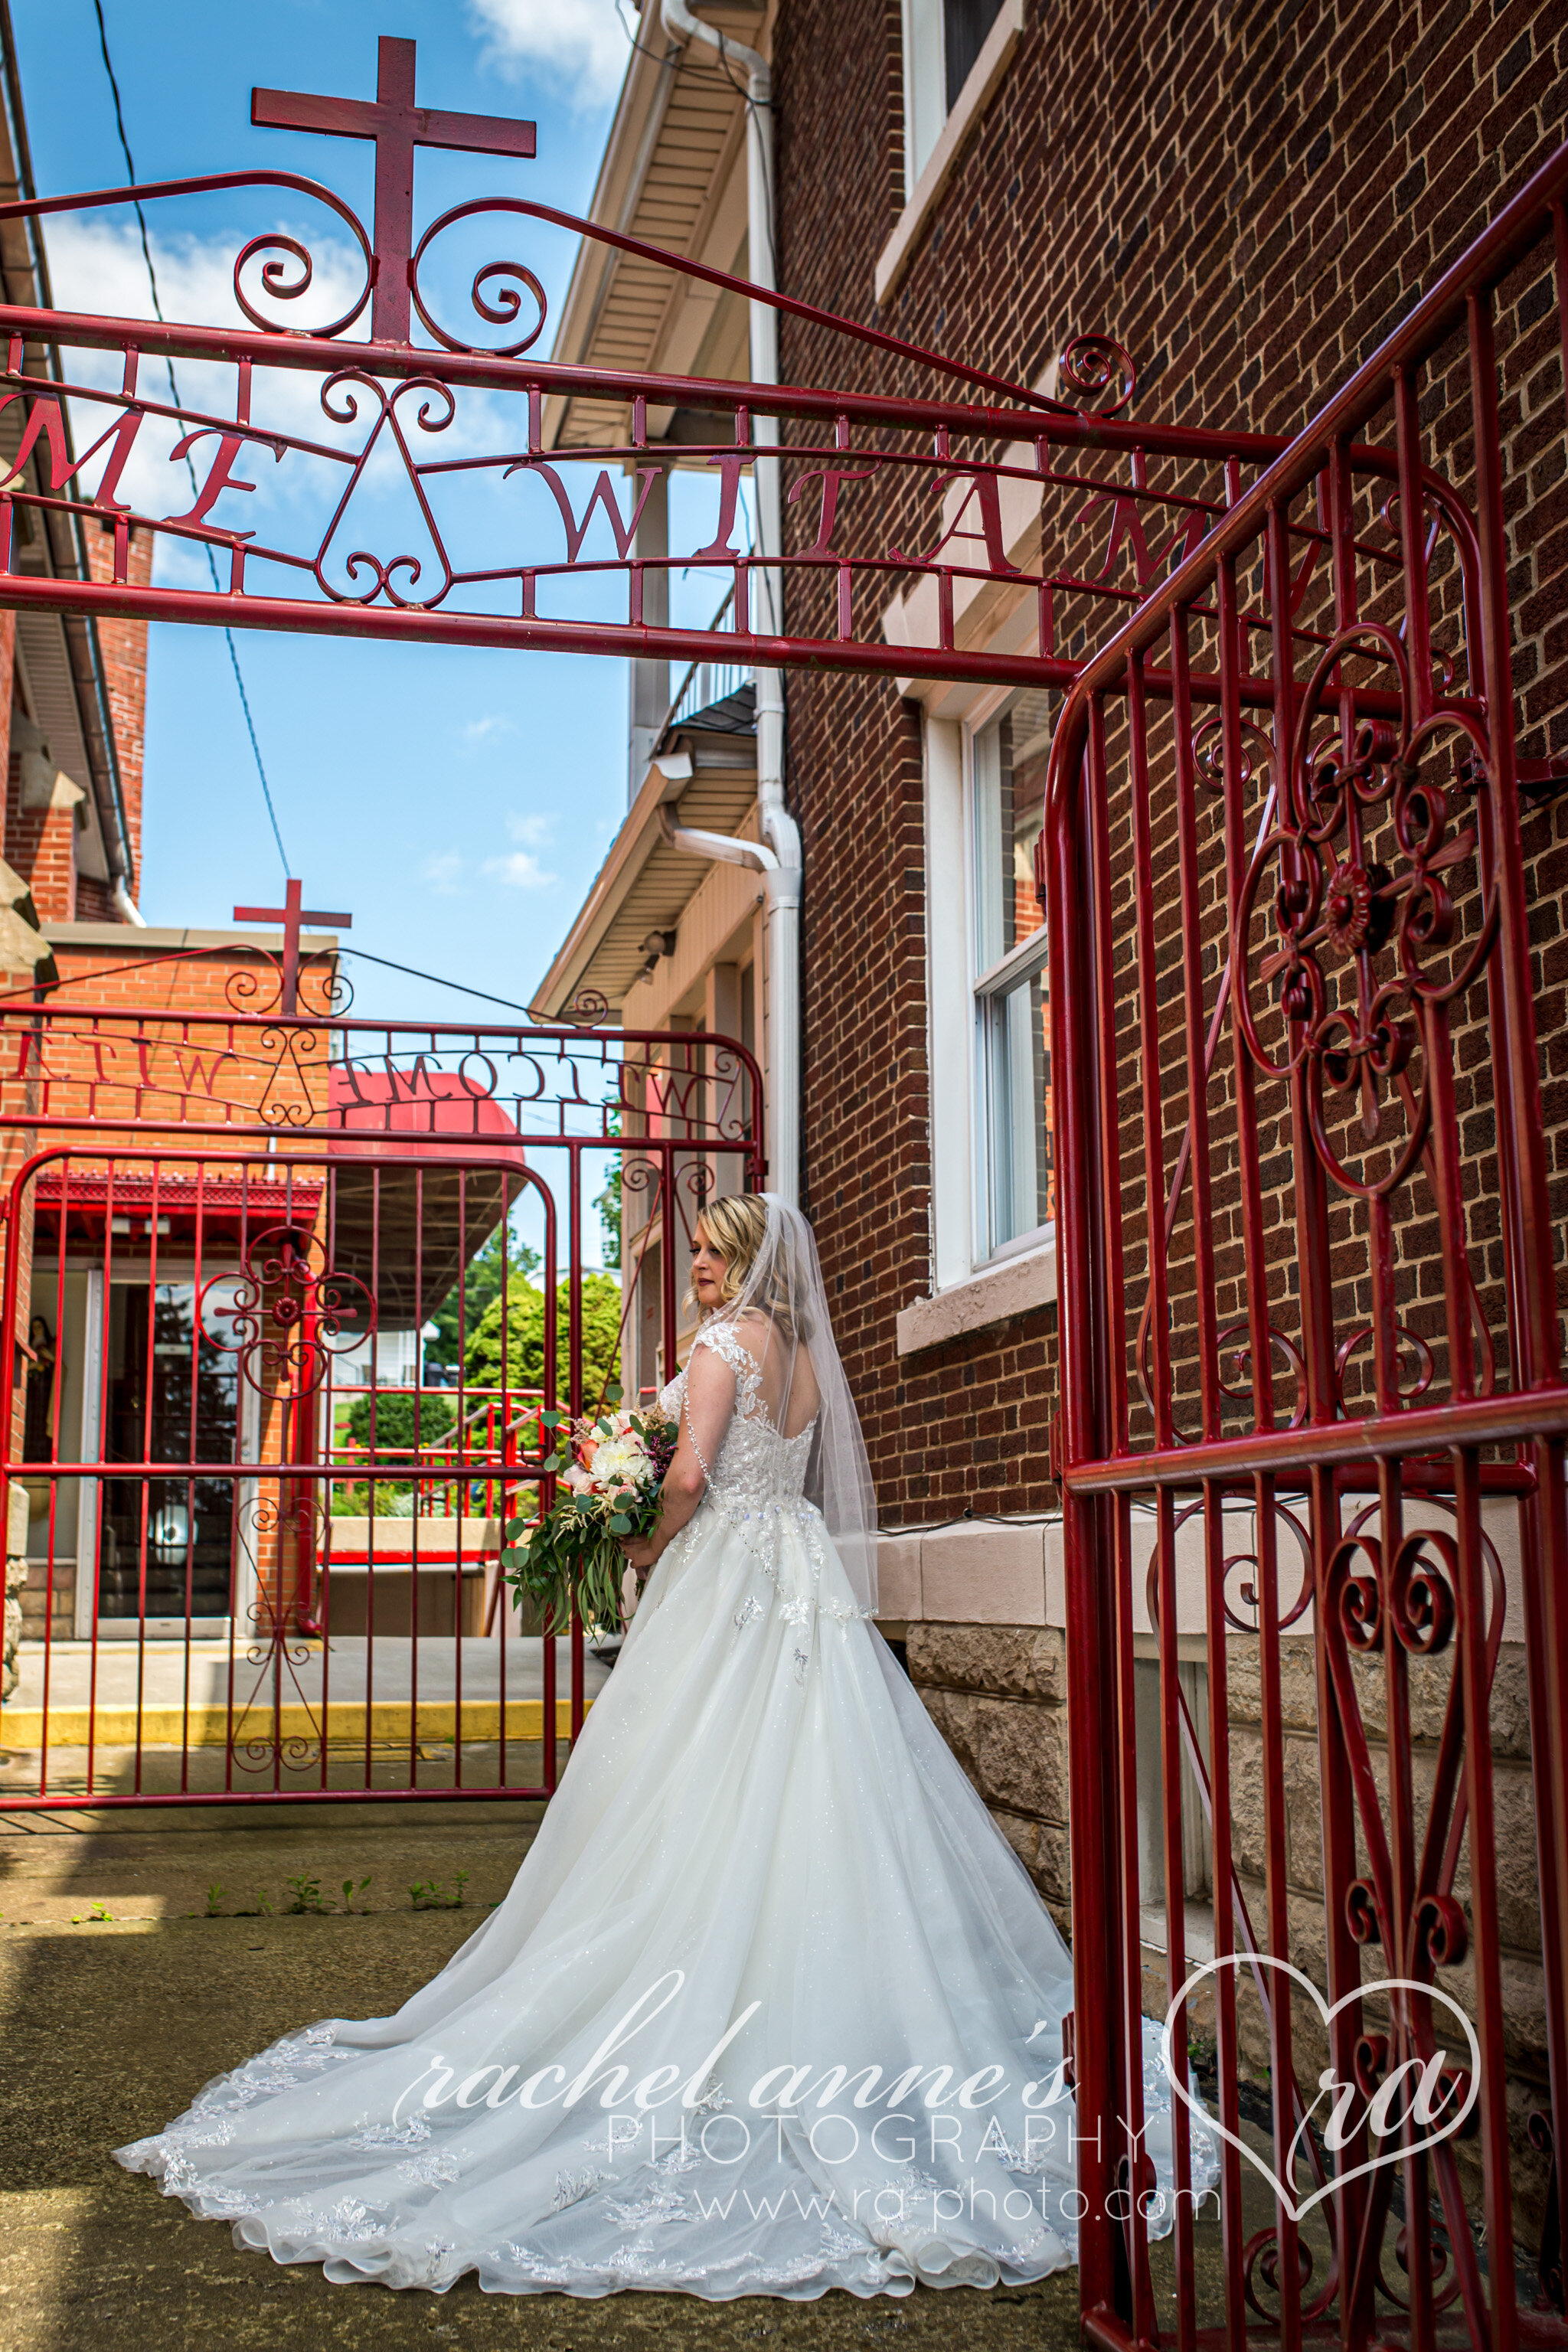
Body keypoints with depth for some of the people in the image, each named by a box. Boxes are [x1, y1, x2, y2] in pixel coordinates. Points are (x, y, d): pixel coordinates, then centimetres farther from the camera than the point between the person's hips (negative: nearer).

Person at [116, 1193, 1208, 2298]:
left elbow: (691, 1473, -16)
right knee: (808, 1796, 7)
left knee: (705, 1804, -4)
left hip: (723, 1579, -8)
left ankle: (690, 2028, 0)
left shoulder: (730, 1335, -7)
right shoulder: (808, 1355, 15)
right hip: (806, 1586, 8)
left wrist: (655, 1548, 1)